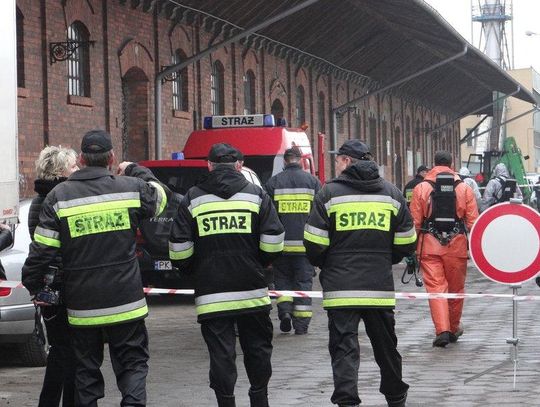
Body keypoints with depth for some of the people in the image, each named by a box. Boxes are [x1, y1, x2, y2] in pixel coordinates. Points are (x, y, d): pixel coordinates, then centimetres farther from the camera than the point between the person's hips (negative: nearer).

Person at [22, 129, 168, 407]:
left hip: (81, 306, 0)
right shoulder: (131, 187, -4)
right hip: (125, 302, 0)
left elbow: (41, 250, -6)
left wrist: (33, 286, 7)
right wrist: (135, 171, 30)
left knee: (86, 368, 13)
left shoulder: (59, 197, -6)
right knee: (133, 363, 9)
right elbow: (159, 197, 19)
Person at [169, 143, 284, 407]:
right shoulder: (257, 195, 3)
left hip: (211, 293, -1)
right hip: (252, 291, 1)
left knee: (221, 354, 2)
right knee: (257, 348, 15)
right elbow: (274, 242, -2)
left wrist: (193, 271, 16)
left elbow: (179, 249, 0)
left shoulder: (192, 199, 3)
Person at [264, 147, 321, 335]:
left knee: (282, 278, 16)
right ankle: (301, 324, 3)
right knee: (303, 281, 5)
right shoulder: (312, 181, 3)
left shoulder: (273, 182, 1)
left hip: (280, 243, 0)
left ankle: (284, 310, -4)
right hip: (305, 243, 0)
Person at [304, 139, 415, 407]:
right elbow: (406, 243, 9)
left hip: (341, 287, -3)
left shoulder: (330, 192, -4)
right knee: (385, 346, 18)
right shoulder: (392, 194, 7)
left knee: (344, 347, -3)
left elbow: (313, 243, -6)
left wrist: (324, 265, 14)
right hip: (380, 287, 4)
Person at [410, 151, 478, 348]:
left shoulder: (421, 188, 0)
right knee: (455, 288, 15)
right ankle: (454, 328, 29)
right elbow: (473, 221, 1)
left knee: (435, 287, -3)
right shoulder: (464, 189, 3)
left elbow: (414, 222, -1)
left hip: (430, 245, -1)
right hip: (457, 245, 1)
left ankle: (442, 330, -16)